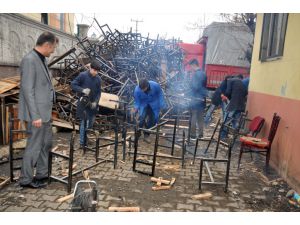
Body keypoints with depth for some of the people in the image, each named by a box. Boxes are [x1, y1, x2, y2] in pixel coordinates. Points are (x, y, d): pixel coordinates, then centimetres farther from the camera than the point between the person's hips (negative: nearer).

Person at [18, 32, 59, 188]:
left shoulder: (42, 60, 12)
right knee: (34, 146, 2)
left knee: (46, 144, 18)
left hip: (45, 112, 10)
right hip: (37, 114, -9)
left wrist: (45, 112, 17)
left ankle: (42, 174, 32)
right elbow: (27, 90, -20)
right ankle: (26, 180, 19)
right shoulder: (29, 60, -16)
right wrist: (35, 116, -21)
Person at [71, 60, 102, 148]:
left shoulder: (98, 79, 0)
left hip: (92, 104, 5)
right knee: (84, 123, -5)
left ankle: (88, 141, 28)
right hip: (83, 103, -4)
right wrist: (82, 90, -23)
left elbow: (98, 92, 5)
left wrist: (95, 102, -9)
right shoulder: (82, 75, -11)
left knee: (91, 123, 12)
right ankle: (82, 143, 5)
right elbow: (73, 85, -9)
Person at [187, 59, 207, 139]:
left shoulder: (196, 74, -16)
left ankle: (192, 134, 3)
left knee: (193, 117, -2)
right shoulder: (203, 73, 13)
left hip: (196, 99, -9)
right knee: (201, 117, 14)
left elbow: (195, 87, -21)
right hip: (202, 99, 9)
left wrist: (191, 77, -10)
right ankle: (200, 133, 20)